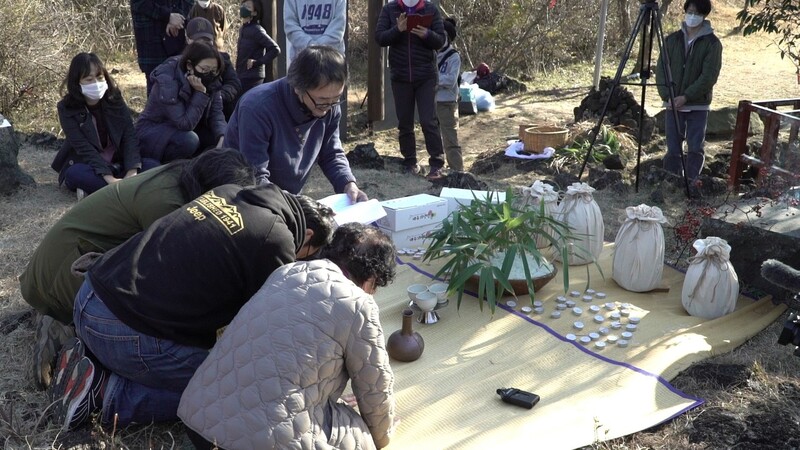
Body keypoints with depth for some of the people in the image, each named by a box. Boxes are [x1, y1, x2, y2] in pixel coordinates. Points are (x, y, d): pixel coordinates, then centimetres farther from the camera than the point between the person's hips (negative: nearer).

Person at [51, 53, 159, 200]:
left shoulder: (115, 99, -4)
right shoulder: (67, 108, -12)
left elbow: (130, 136, -13)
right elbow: (83, 147, -21)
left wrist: (132, 173, -30)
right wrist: (109, 178, -35)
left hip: (117, 164, 3)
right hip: (87, 167, -3)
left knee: (152, 165, -23)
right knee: (74, 174, -36)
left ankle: (94, 188, -30)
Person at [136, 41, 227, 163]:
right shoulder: (167, 81, -29)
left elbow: (216, 112, -13)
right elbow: (185, 124, -32)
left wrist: (223, 138, -32)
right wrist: (200, 93, -37)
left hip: (185, 130, 7)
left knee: (218, 135, -15)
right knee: (188, 140, -34)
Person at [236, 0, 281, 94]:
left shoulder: (256, 30, -14)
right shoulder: (242, 29, 11)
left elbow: (275, 49, -20)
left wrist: (258, 62, -17)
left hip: (252, 77, -9)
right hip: (242, 76, 9)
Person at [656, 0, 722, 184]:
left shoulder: (712, 43, -4)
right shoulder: (672, 39, 6)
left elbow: (709, 76, -11)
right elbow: (661, 69, 5)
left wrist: (686, 96, -18)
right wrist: (667, 95, -8)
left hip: (698, 105, -2)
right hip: (672, 104, 3)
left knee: (695, 149, -3)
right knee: (673, 149, 4)